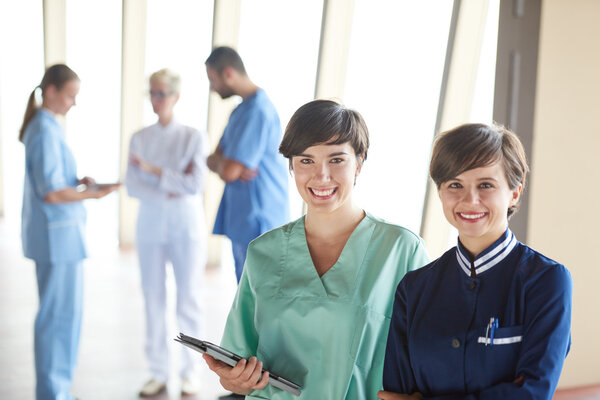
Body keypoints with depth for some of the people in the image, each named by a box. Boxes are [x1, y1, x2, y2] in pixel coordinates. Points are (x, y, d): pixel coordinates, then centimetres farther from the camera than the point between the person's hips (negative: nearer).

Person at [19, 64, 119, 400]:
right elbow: (51, 193, -20)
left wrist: (80, 182, 4)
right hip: (58, 232, -10)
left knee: (59, 312, 15)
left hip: (58, 230, 10)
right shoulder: (46, 131, -16)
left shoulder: (44, 127, 13)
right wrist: (92, 194, -12)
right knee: (60, 313, -3)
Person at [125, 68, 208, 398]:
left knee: (188, 302, 2)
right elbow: (132, 185, -3)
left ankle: (191, 374, 16)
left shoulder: (194, 138, -3)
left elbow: (196, 184, -14)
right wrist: (166, 195, -17)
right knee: (153, 300, 6)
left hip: (186, 228, -3)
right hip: (150, 227, 3)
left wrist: (153, 169, -16)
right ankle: (158, 374, 17)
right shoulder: (139, 139, 5)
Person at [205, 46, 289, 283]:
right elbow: (213, 160, 13)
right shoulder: (241, 110, 15)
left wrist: (220, 163, 0)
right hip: (242, 219, 10)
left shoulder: (257, 111, -18)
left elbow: (228, 172, -23)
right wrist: (226, 164, -10)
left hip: (258, 220, -10)